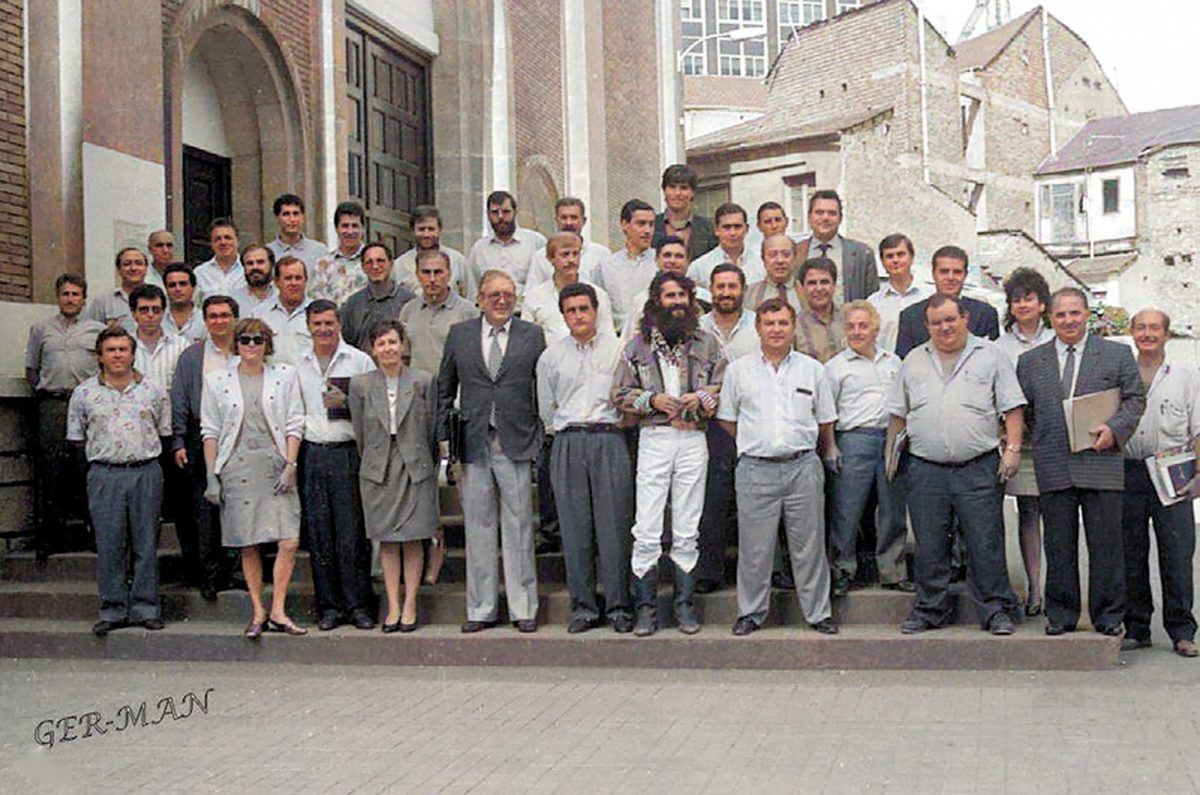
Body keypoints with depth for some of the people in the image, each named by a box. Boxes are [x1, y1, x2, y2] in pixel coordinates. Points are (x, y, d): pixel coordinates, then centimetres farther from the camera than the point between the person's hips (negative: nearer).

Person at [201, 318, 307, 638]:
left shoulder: (285, 376, 8)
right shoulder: (217, 380, 7)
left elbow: (294, 425, 6)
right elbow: (210, 431, 7)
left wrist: (290, 465, -5)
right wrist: (211, 476, 1)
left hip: (276, 467, 0)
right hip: (237, 470, 0)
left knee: (289, 542, -8)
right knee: (248, 546, 3)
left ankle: (277, 612, 4)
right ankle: (258, 612, 16)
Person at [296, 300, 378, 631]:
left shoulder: (360, 361, 4)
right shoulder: (297, 365, 12)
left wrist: (348, 404, -13)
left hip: (348, 452, -3)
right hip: (311, 454, 3)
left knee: (353, 532, -3)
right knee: (319, 534, 4)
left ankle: (359, 604, 6)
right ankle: (329, 606, 13)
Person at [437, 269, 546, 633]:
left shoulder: (532, 335, 5)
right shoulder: (459, 334, 9)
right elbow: (444, 389, 12)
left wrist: (542, 440, -1)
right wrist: (443, 439, 6)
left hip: (517, 443, -1)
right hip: (473, 444, 2)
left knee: (519, 528, 2)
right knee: (478, 528, 6)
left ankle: (524, 608, 11)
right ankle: (481, 609, 15)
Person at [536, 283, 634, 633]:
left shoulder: (618, 349, 6)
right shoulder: (550, 356, 12)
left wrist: (609, 426, 6)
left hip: (609, 440, -2)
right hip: (567, 444, 2)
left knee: (614, 525, -4)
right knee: (575, 526, 1)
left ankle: (618, 605, 4)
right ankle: (583, 605, 8)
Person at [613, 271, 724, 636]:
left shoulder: (707, 343, 9)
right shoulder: (638, 345, 7)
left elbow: (724, 388, 9)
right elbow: (619, 394, 6)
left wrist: (702, 398, -10)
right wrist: (653, 400, -9)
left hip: (693, 439, 1)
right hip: (653, 439, -1)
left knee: (687, 531, 6)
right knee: (647, 531, -4)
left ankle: (685, 604, 15)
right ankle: (646, 607, 4)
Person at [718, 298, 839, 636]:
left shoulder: (812, 369, 9)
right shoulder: (738, 370, 7)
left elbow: (825, 422, 16)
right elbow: (727, 420, 13)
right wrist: (755, 445, 10)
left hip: (803, 468, 1)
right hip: (755, 469, 0)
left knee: (809, 545, 5)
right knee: (754, 547, 3)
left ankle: (818, 612, 15)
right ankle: (751, 612, 15)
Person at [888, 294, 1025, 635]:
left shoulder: (990, 356, 6)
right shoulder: (913, 361, 14)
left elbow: (1012, 408, 3)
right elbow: (898, 412, 18)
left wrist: (1013, 448, -6)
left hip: (979, 469, -2)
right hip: (925, 470, 3)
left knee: (986, 545, -1)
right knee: (929, 547, 7)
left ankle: (997, 610, 9)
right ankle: (930, 609, 18)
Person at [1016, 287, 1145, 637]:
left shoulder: (1117, 354, 9)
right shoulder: (1030, 362, 13)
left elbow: (1135, 398, 7)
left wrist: (1115, 428, -8)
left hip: (1101, 463, -1)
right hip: (1053, 468, 1)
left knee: (1105, 544, 2)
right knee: (1059, 547, 6)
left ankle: (1108, 616, 13)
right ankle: (1060, 615, 15)